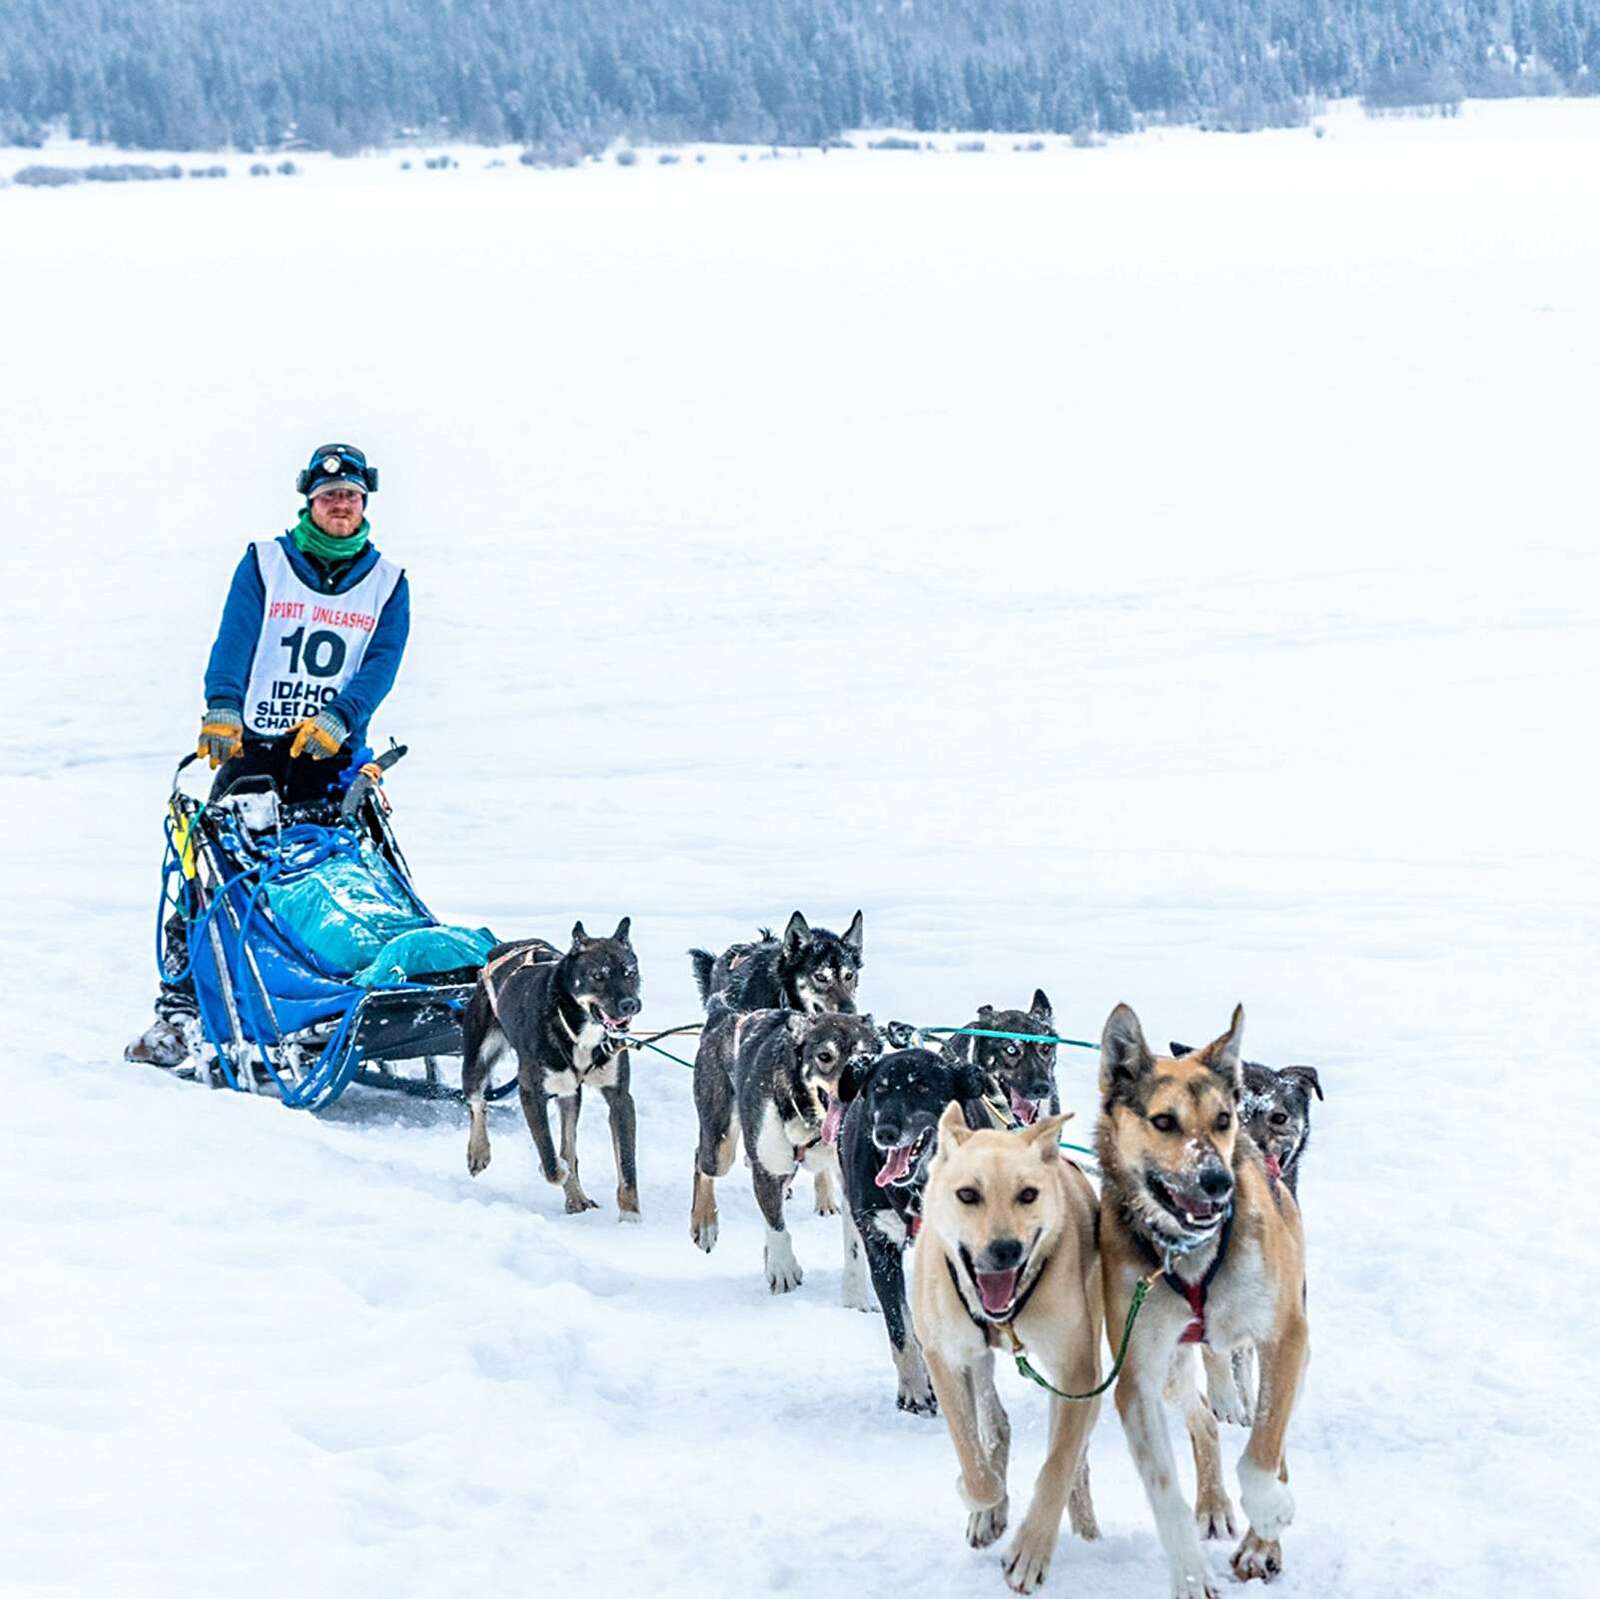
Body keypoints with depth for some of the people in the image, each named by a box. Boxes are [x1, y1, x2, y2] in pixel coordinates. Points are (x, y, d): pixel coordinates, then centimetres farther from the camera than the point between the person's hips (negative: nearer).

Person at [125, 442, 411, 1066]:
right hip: (254, 746, -1)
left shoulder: (387, 582, 12)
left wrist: (337, 719, -18)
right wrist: (222, 710, -23)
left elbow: (382, 664, -1)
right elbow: (234, 643, -5)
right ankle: (175, 1015, -6)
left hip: (332, 755, 1)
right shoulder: (265, 564, 8)